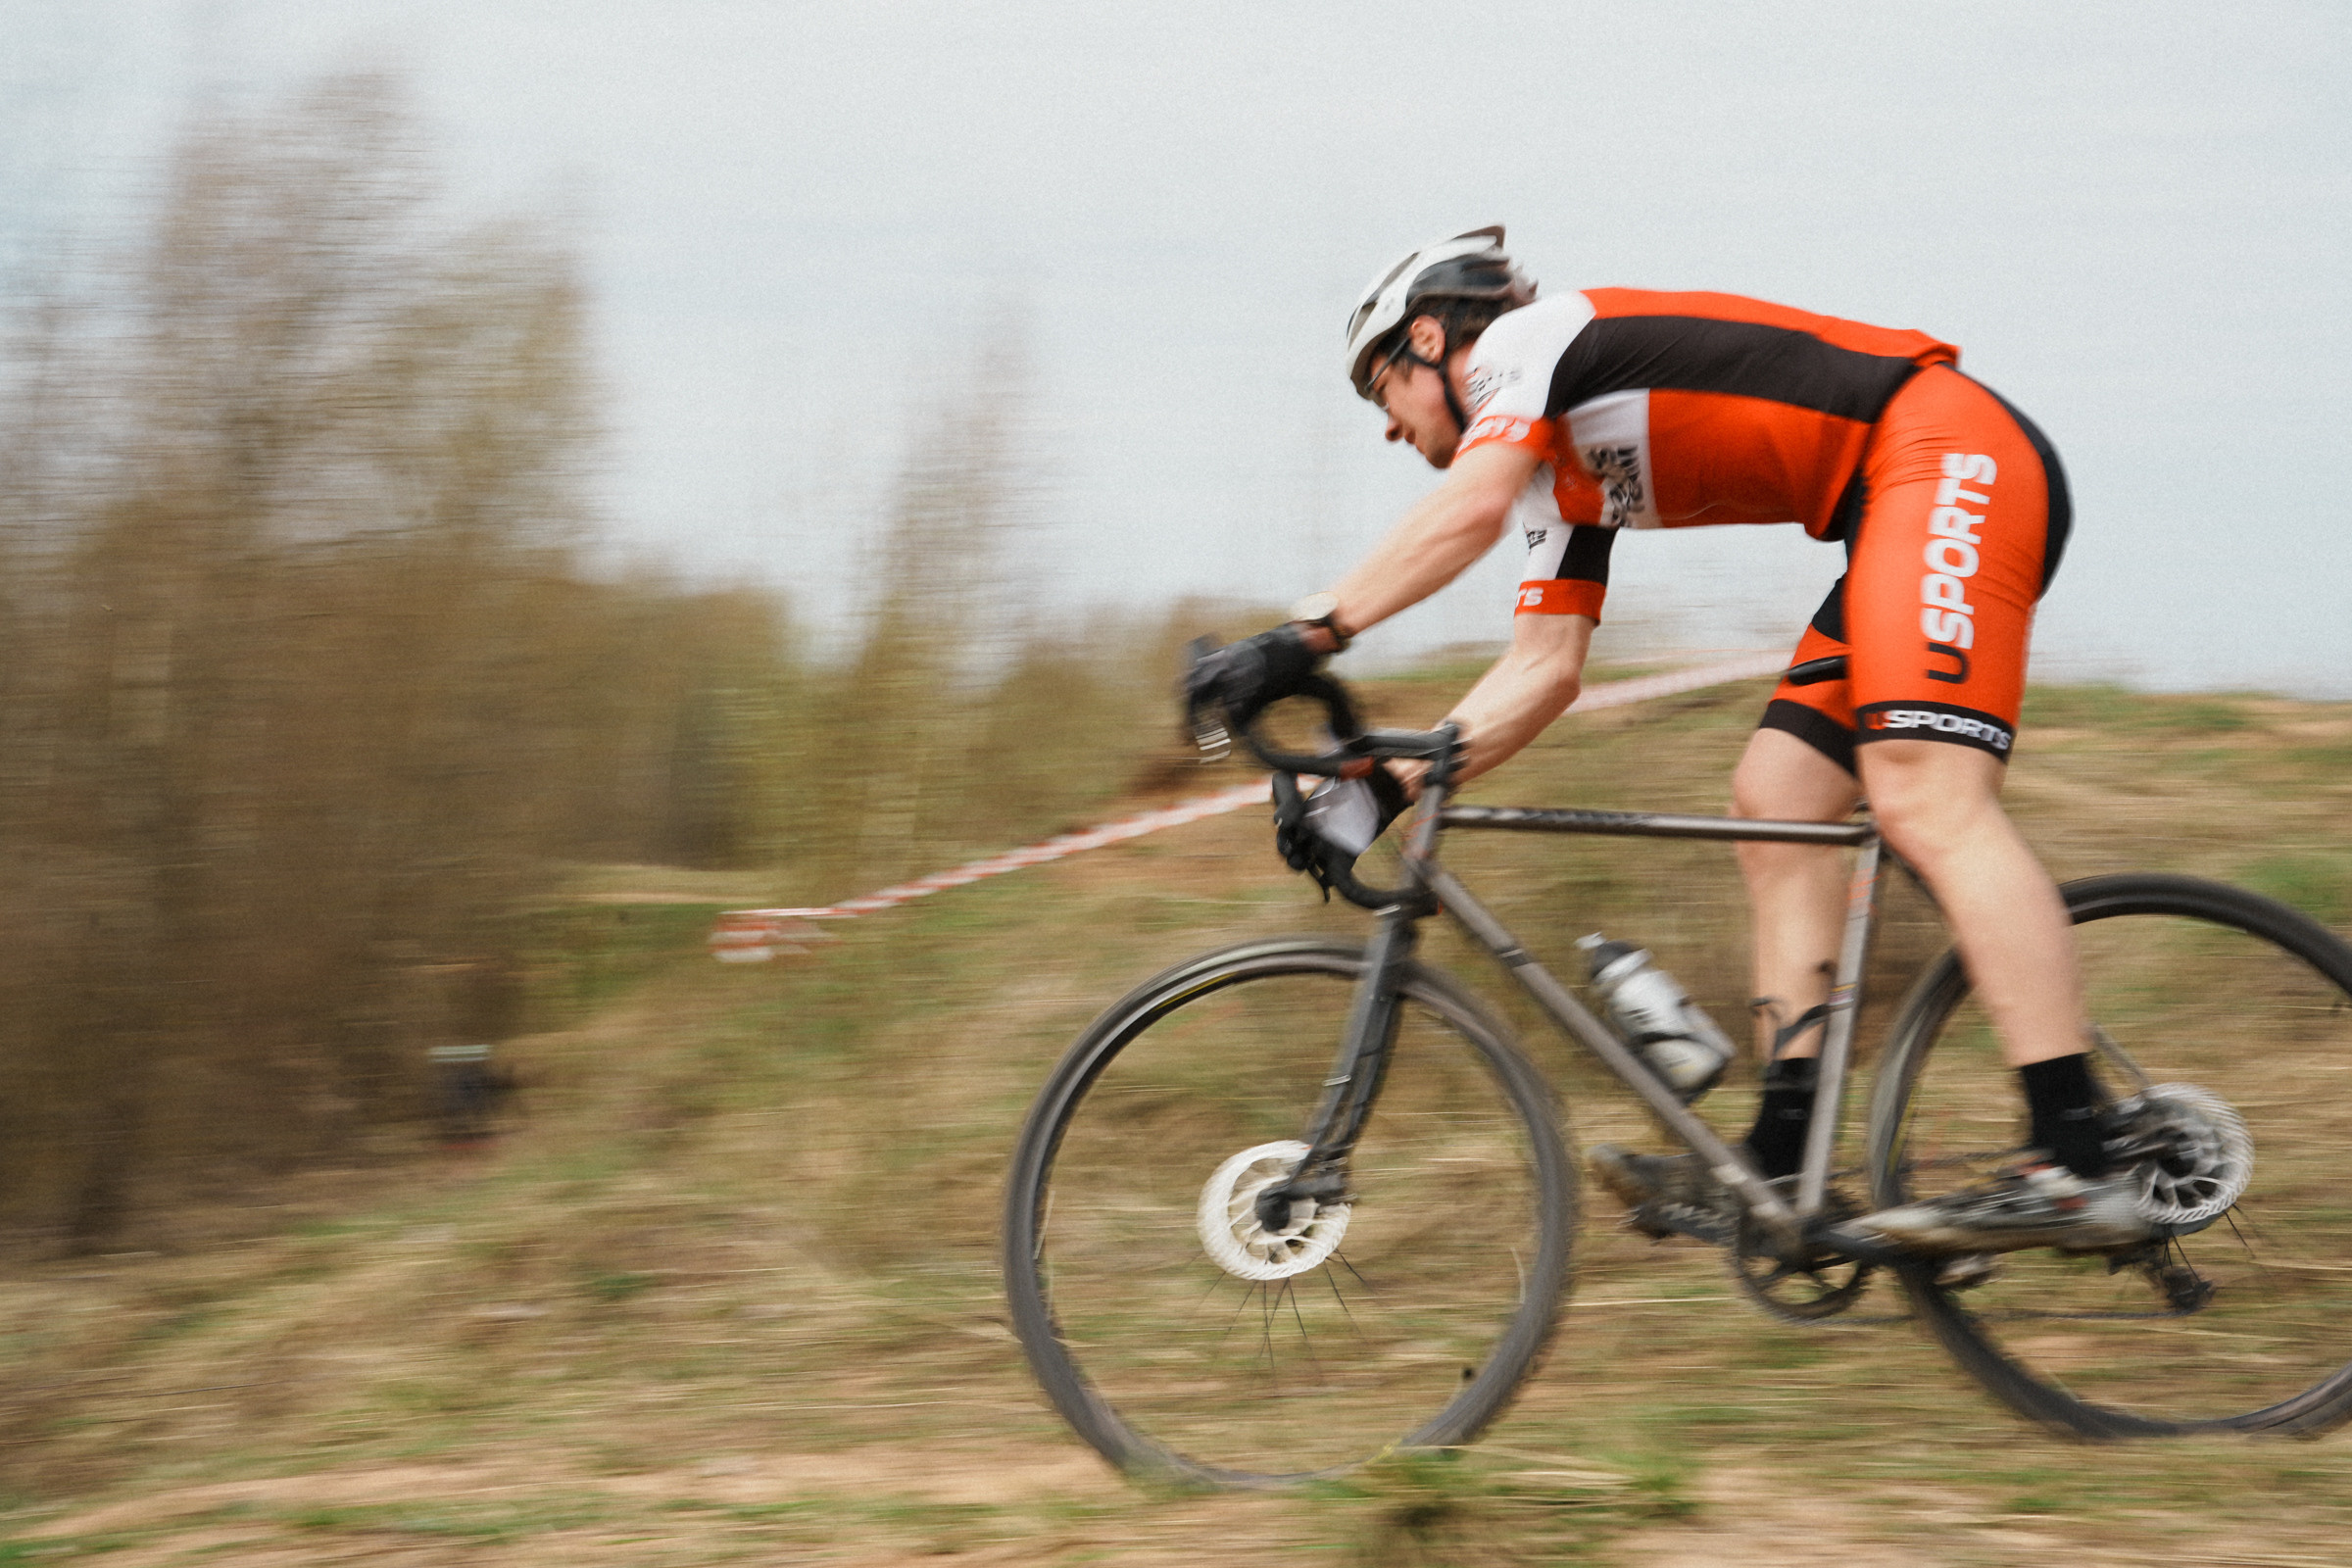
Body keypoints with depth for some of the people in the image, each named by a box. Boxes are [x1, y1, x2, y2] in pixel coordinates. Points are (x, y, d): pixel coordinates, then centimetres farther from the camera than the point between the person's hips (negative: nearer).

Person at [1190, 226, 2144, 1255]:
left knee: (1924, 800, -22)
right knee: (1774, 804, 5)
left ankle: (2078, 1173, -30)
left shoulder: (1525, 338, -1)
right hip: (1903, 515, 10)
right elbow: (1541, 670, 20)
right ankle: (1783, 1170, 2)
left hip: (1957, 451, -10)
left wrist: (1304, 638, -23)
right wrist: (1384, 789, 12)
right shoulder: (1567, 471, 24)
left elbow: (1469, 510, -20)